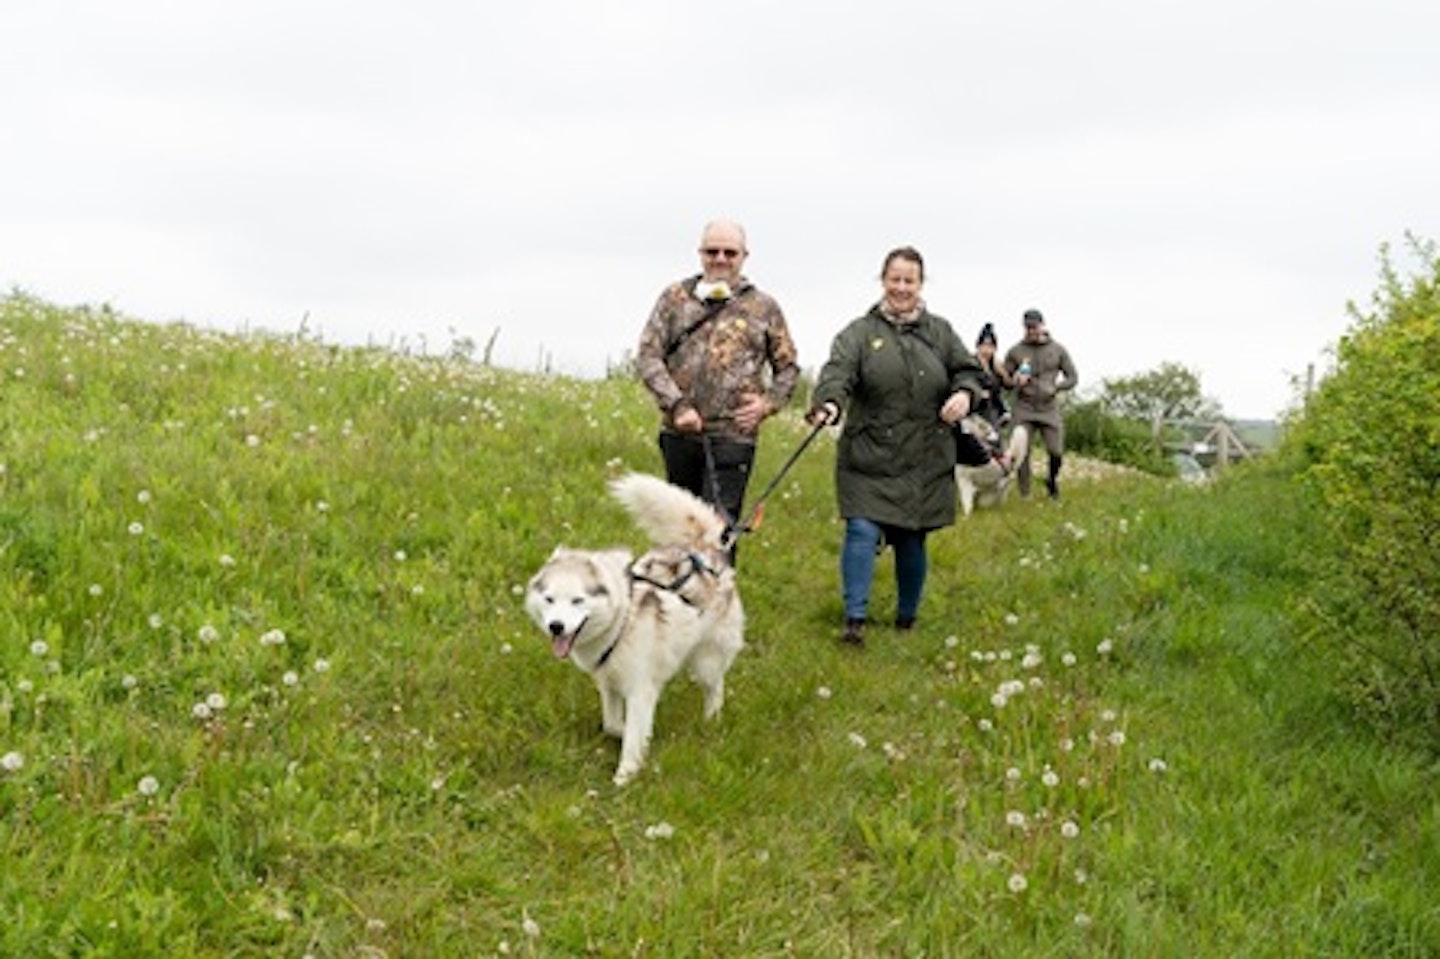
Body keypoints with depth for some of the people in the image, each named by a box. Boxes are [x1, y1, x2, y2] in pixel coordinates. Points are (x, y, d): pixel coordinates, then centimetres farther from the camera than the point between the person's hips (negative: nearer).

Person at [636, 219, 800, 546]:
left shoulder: (763, 307, 9)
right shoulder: (675, 298, 9)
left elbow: (788, 367, 15)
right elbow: (647, 355, 2)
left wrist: (768, 402, -4)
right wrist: (676, 405, -11)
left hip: (734, 435, -2)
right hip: (679, 432, 2)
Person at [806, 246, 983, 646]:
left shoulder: (940, 332, 11)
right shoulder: (860, 332, 1)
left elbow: (967, 370, 13)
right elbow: (838, 372, -14)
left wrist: (964, 393, -10)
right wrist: (830, 403, -35)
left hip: (925, 461, 2)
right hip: (869, 458, -2)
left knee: (912, 539, 8)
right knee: (862, 531, -11)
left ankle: (907, 618, 25)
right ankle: (855, 619, -5)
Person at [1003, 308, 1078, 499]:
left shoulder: (1058, 350, 6)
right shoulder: (1015, 351, 4)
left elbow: (1072, 378, 8)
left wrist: (1055, 387, -11)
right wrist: (1015, 380, -15)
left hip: (1049, 409, 0)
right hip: (1024, 410, 0)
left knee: (1056, 451, -6)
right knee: (1022, 454, -6)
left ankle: (1052, 480, 25)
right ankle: (1024, 495, 5)